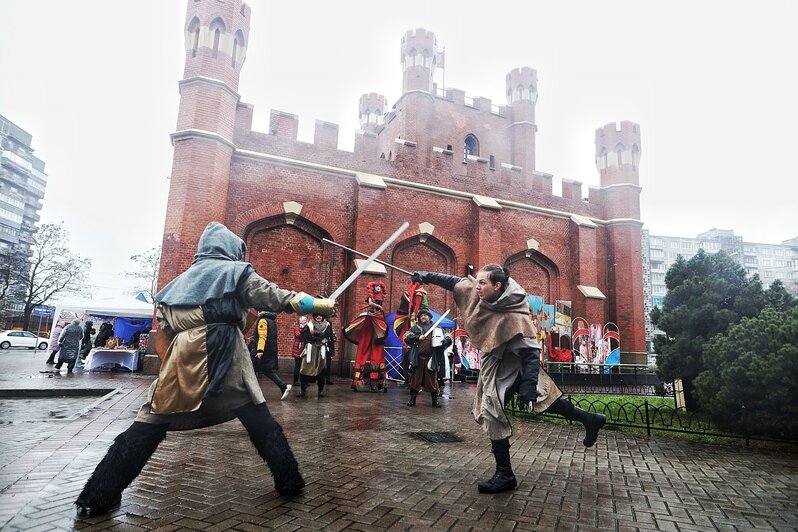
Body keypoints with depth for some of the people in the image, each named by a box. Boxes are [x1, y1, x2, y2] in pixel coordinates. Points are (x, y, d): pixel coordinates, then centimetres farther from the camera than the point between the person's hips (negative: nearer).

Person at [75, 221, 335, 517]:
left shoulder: (181, 280, 22)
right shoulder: (235, 271, 6)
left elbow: (164, 325, 18)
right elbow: (274, 297, -1)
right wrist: (321, 304, 2)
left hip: (183, 357, 4)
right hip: (224, 356, -4)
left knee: (148, 426, 11)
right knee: (260, 422, 6)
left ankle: (97, 497, 13)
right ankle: (289, 481, 14)